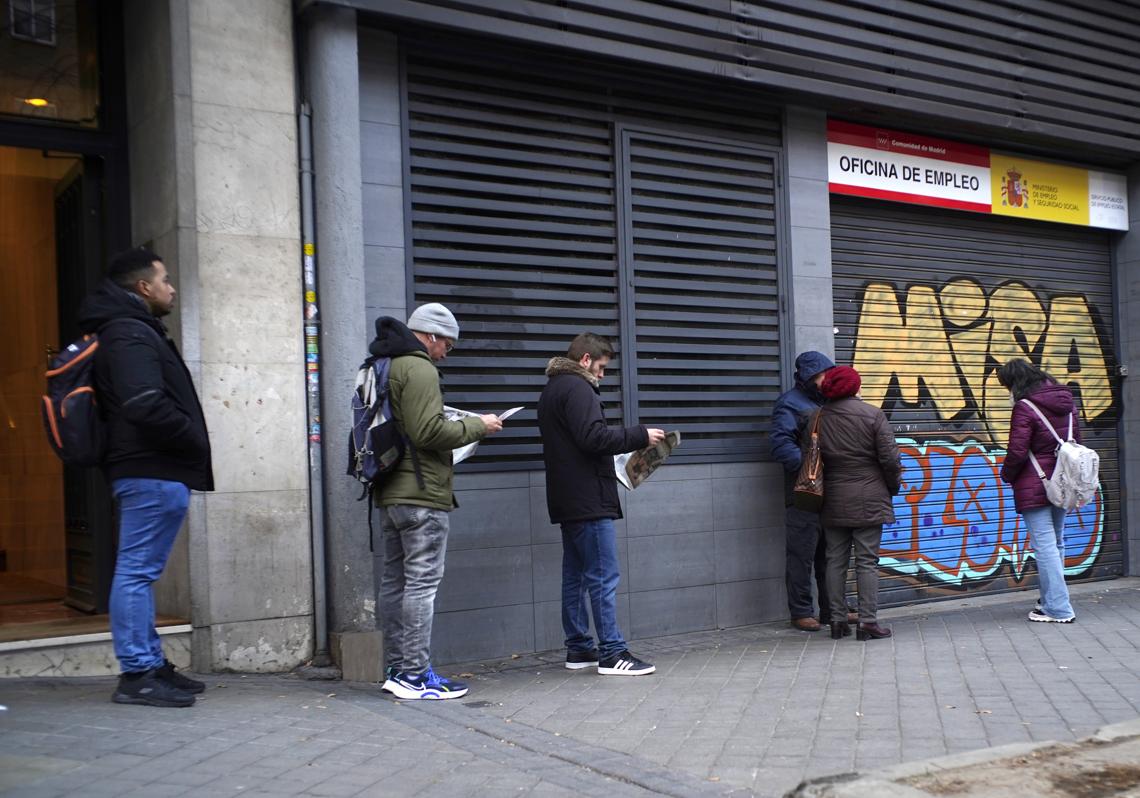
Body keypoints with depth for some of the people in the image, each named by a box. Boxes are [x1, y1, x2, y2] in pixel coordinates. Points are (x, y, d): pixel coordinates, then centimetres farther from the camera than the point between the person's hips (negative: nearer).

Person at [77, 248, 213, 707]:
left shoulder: (132, 331, 20)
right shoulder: (130, 335, -13)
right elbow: (147, 406, -25)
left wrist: (189, 444, 12)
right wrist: (194, 441, -12)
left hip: (149, 470, 11)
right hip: (152, 471, -11)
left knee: (139, 571, 13)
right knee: (138, 571, -7)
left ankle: (151, 666, 21)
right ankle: (138, 675, -3)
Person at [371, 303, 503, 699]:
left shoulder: (385, 367, 18)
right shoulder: (419, 369, -12)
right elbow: (429, 431, -20)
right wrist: (476, 425, -8)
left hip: (390, 492, 10)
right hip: (421, 494, -10)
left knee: (395, 581, 12)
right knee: (422, 582, -6)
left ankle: (397, 670, 19)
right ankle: (416, 675, -4)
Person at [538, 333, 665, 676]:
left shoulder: (551, 390, 20)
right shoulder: (576, 387, -11)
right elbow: (593, 438, -22)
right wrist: (640, 436, -13)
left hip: (568, 502, 10)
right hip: (589, 500, -10)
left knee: (575, 576, 12)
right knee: (604, 577, -8)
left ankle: (578, 648, 17)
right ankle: (612, 653, -6)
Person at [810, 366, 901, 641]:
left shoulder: (817, 418, 2)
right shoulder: (872, 414, -8)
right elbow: (889, 457, -9)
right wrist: (894, 486, 7)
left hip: (832, 501, 3)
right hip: (868, 499, -3)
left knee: (835, 560, 10)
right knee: (867, 561, 1)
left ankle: (838, 621, 13)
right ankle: (868, 622, 2)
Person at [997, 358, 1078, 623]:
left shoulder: (1024, 408, -16)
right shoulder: (1066, 402, 9)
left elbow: (1017, 452, -17)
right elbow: (1076, 442, 16)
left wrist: (1007, 475, 2)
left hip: (1034, 487, -8)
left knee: (1044, 545, -5)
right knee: (1056, 543, 17)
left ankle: (1058, 609, -5)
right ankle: (1052, 599, 26)